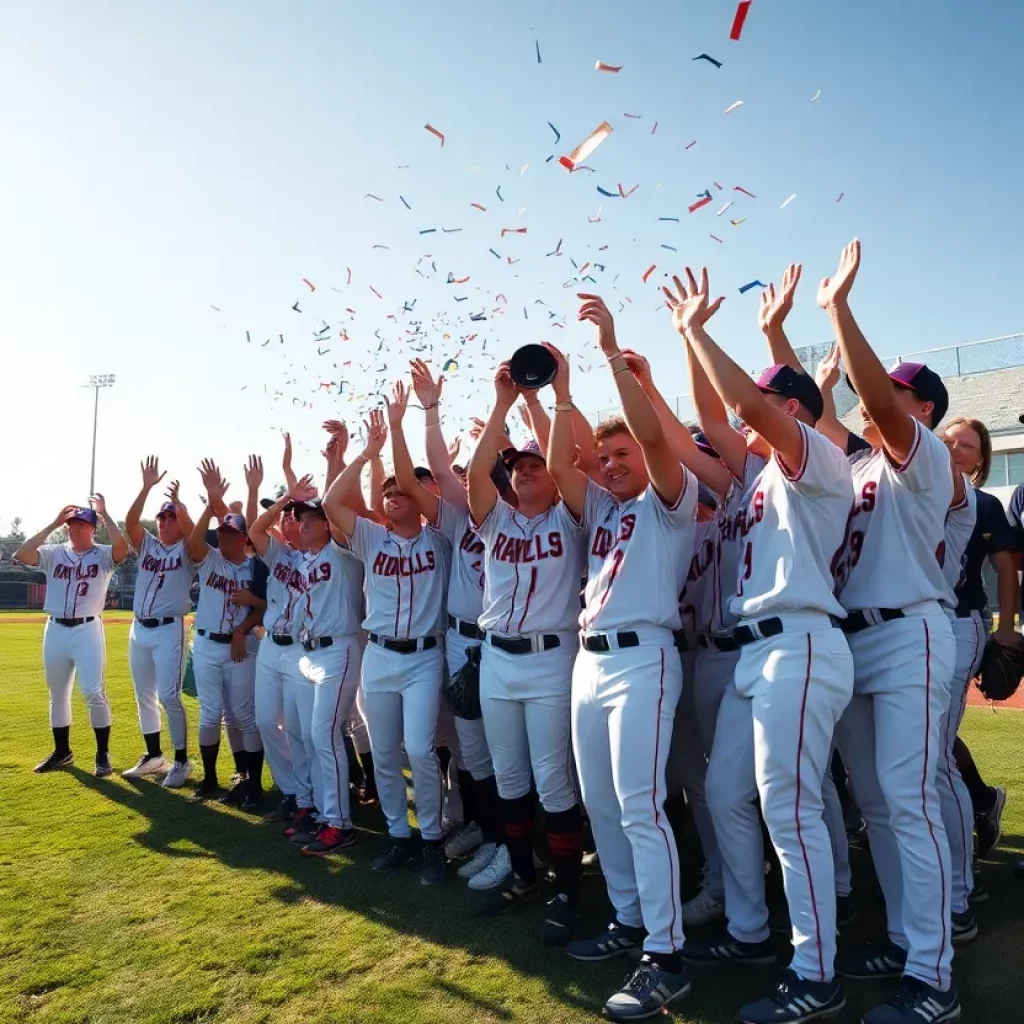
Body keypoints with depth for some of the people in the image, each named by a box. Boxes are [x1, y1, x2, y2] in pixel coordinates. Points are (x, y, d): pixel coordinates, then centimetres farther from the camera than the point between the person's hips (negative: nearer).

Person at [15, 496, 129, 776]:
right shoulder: (54, 553, 6)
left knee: (94, 693, -9)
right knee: (57, 695, 15)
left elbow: (122, 546, -26)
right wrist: (53, 524, -10)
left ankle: (103, 754, 4)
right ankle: (62, 752, 29)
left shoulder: (103, 555, -4)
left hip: (87, 630, -4)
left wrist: (103, 513, -18)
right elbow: (20, 555, -11)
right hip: (55, 630, 5)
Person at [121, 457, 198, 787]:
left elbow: (191, 528, -22)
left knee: (168, 696, -10)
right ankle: (153, 756, 26)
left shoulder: (186, 549, 0)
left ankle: (181, 761, 1)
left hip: (169, 630, -6)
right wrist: (147, 486, -13)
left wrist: (177, 500, -34)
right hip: (139, 629, 6)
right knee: (144, 696, 13)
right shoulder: (147, 545, 11)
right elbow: (130, 522, -5)